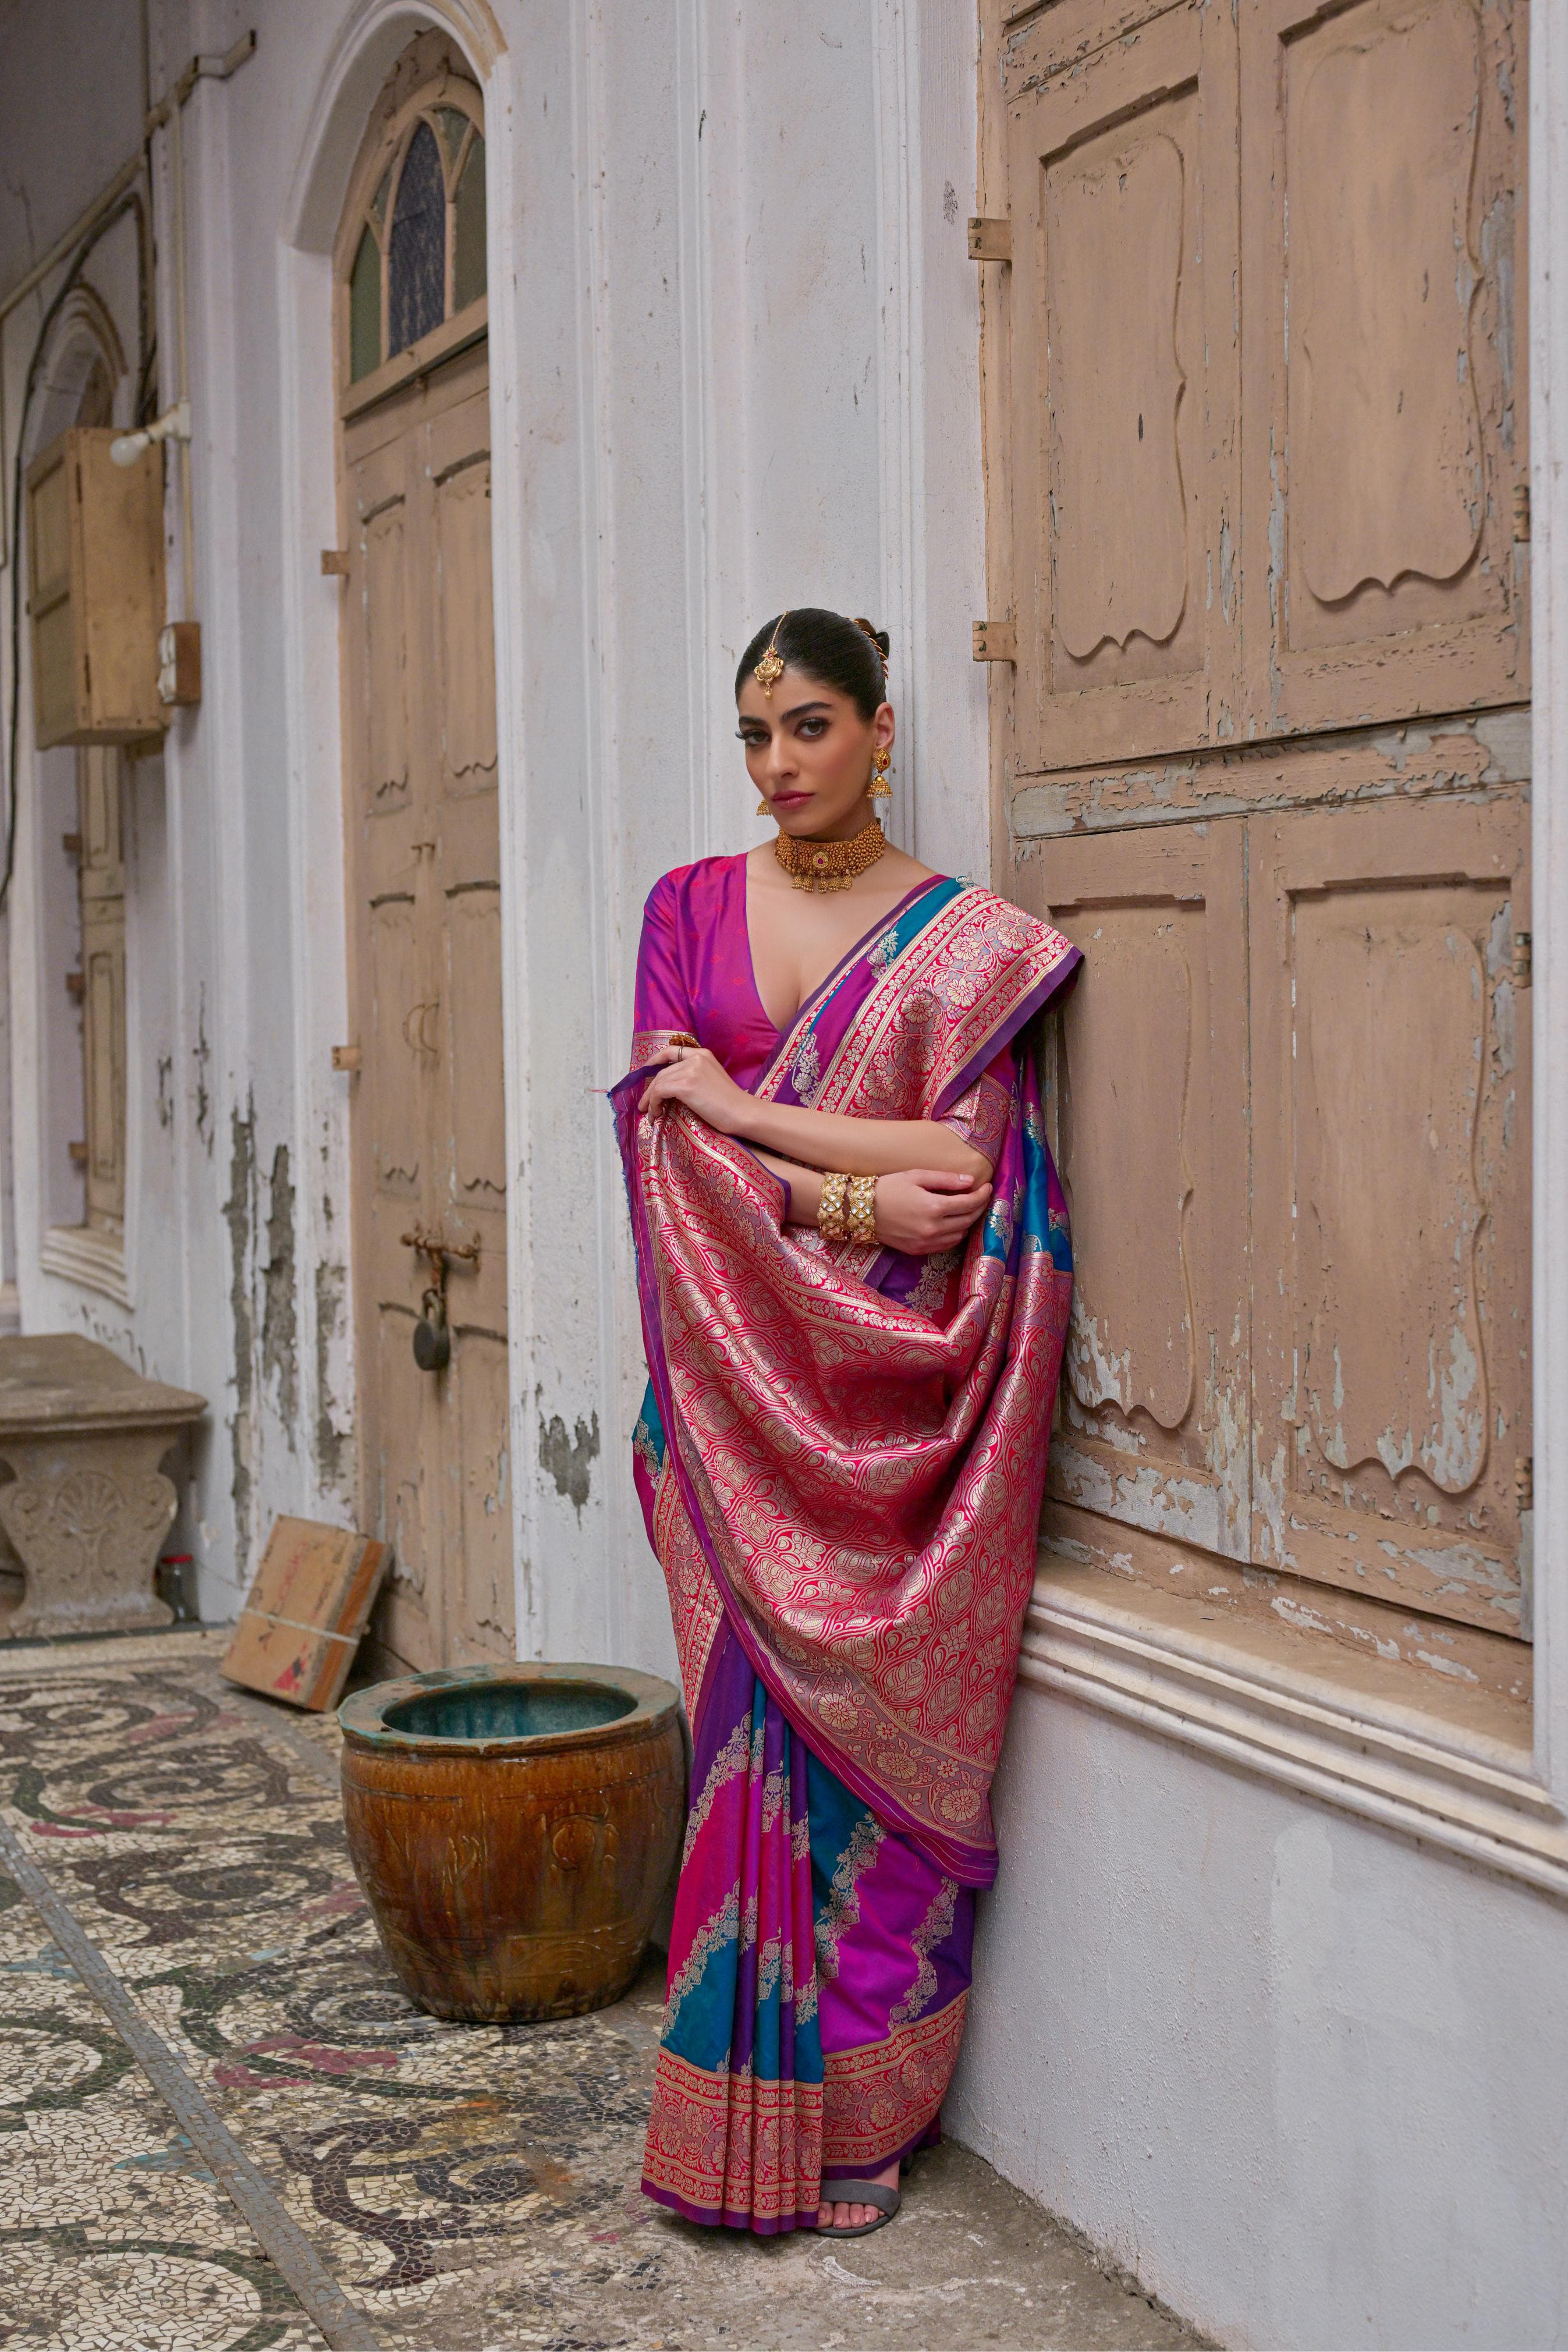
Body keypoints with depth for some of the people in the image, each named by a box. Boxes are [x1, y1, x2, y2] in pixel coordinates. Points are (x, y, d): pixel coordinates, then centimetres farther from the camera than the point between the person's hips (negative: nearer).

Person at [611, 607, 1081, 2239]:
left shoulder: (968, 940, 2)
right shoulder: (690, 907, 9)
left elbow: (964, 1169, -9)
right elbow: (667, 1139, -1)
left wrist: (743, 1112, -9)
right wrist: (853, 1196, -15)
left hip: (890, 1403, -1)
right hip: (736, 1385, 2)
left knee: (873, 1734, 1)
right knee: (753, 1724, 1)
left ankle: (860, 2117, 15)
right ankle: (742, 2119, 13)